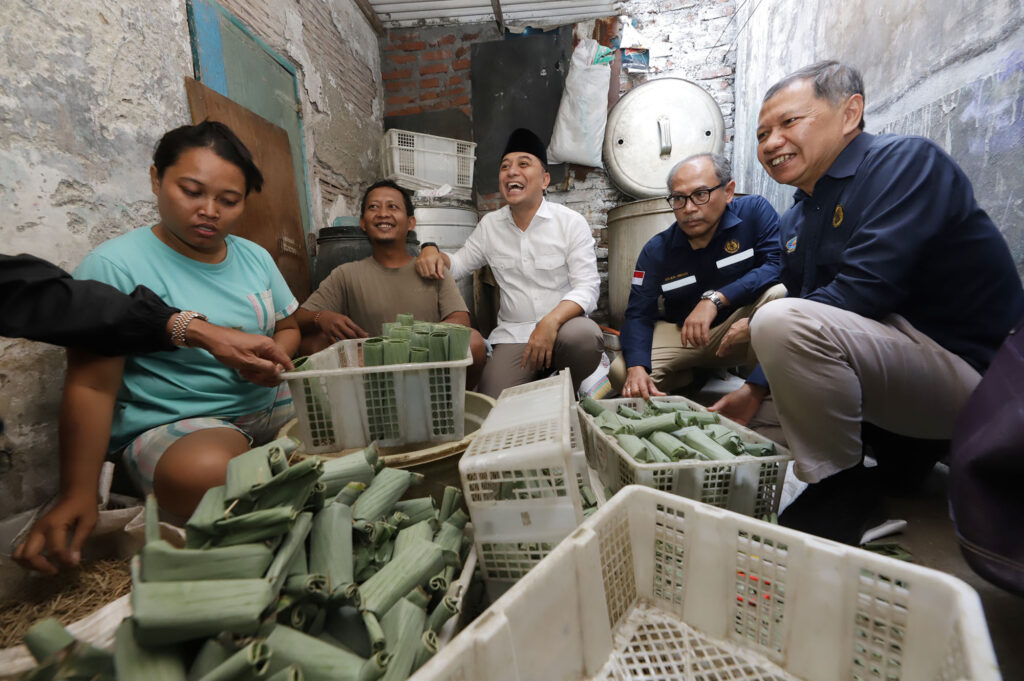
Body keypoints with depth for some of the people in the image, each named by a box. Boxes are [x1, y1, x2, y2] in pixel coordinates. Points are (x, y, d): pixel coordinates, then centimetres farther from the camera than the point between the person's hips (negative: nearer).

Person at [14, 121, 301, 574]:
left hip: (269, 403, 6)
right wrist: (77, 496, -11)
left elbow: (287, 328, 17)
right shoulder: (113, 267, -8)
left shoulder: (255, 257, 8)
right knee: (206, 472, -38)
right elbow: (91, 387, -9)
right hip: (174, 424, -5)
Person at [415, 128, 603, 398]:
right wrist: (431, 251, -4)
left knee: (585, 335, -36)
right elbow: (457, 265, 20)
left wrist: (551, 321, -27)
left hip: (563, 326, -1)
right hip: (513, 335, 1)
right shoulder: (490, 224, 10)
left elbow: (587, 287, -9)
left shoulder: (572, 222, -1)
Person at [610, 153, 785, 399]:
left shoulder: (754, 212, -9)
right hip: (681, 335, 2)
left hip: (742, 326, -1)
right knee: (621, 373, -21)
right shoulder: (656, 250, -7)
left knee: (778, 294, -31)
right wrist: (636, 368, -29)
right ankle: (702, 376, 6)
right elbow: (638, 314, -11)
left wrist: (715, 299, -34)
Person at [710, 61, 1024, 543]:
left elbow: (867, 288, -26)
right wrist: (754, 390, 2)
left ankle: (841, 488, -11)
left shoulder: (904, 159, -12)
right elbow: (804, 319, 13)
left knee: (782, 321, -31)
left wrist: (761, 328, -14)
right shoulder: (794, 222, 10)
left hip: (966, 365, -9)